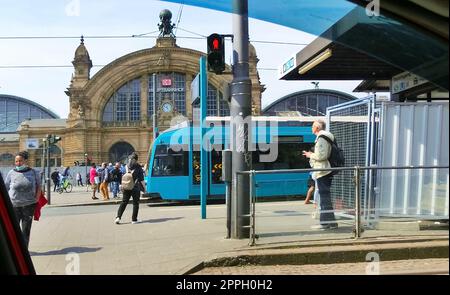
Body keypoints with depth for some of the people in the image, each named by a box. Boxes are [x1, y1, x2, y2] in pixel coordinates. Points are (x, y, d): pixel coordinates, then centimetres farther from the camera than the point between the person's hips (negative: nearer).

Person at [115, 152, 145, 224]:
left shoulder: (128, 166, 1)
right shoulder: (139, 168, -7)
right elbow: (141, 180, -6)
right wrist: (144, 187, 2)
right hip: (136, 188, -3)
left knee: (124, 202, 11)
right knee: (135, 204, 7)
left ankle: (118, 217, -1)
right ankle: (134, 220, 8)